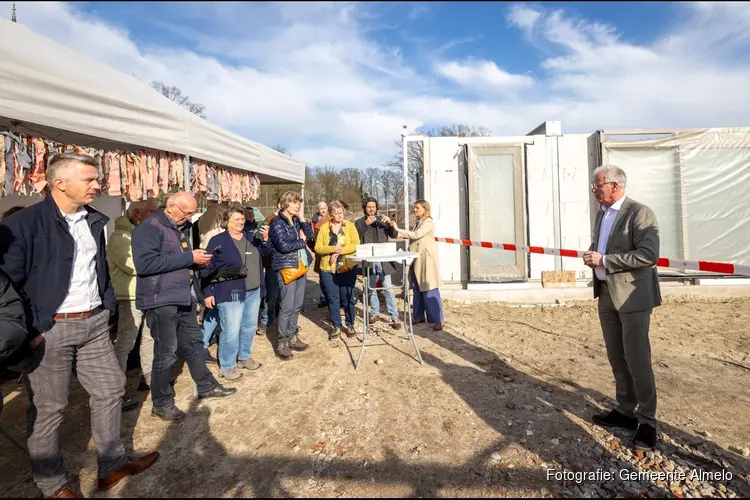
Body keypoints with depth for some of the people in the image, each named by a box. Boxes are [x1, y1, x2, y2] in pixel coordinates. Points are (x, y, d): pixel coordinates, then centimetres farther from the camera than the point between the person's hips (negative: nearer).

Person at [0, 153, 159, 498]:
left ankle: (112, 466, 29)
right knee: (48, 409, 8)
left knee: (110, 389, 12)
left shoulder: (94, 221, 8)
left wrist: (107, 305, 13)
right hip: (51, 329, -6)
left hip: (95, 323, 7)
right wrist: (32, 329, -15)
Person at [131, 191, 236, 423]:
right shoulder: (149, 228, -14)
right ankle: (161, 403, 18)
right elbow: (145, 264, -27)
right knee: (165, 353, 1)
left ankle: (206, 386, 32)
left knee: (194, 343, 17)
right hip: (162, 300, -8)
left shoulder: (182, 227, 13)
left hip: (184, 297, 9)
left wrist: (197, 261, 2)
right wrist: (189, 257, -24)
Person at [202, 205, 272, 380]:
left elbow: (265, 253, 14)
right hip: (230, 293, -6)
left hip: (253, 291, 6)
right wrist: (207, 293, -9)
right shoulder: (218, 241, -7)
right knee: (231, 331, -4)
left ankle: (244, 357, 34)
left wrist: (265, 240, -6)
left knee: (250, 326, 16)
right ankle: (226, 366, 13)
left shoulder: (251, 236, 8)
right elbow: (207, 268, -6)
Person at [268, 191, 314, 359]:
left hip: (301, 266, 7)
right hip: (286, 267, -7)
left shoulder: (296, 221, 13)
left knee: (297, 305, 11)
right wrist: (301, 242, -5)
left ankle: (292, 337, 23)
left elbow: (310, 235, 9)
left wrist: (302, 218, 0)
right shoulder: (277, 222, -9)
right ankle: (282, 342, 6)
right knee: (287, 306, -6)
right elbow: (283, 246, -19)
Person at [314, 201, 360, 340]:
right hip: (328, 268, 1)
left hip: (347, 268, -1)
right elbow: (317, 247, -2)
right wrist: (332, 249, -18)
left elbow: (356, 245, -8)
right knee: (333, 298, 8)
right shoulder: (324, 227, 4)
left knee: (347, 297, 8)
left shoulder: (350, 226, 1)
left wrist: (340, 250, -18)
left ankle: (350, 325, 23)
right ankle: (336, 327, 21)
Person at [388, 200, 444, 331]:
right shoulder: (418, 222, 16)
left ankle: (437, 320, -1)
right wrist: (402, 235, 0)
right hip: (416, 259, 8)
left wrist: (398, 230, -17)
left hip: (426, 259, -8)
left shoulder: (428, 223, -10)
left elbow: (416, 235, -20)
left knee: (429, 290, -7)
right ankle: (419, 316, 22)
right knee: (417, 289, 12)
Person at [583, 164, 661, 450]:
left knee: (637, 360, 0)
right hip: (607, 295, 8)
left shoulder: (639, 213, -12)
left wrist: (604, 260, -21)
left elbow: (649, 255, -23)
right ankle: (626, 411, 30)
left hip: (632, 296, -8)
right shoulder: (602, 213, 13)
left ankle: (647, 421, 15)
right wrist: (592, 257, 0)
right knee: (617, 359, 15)